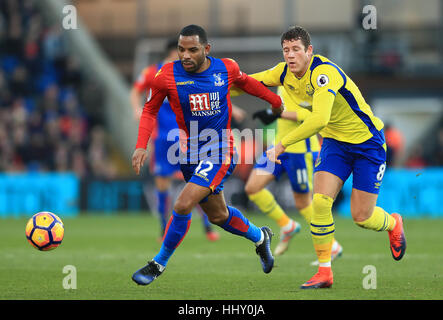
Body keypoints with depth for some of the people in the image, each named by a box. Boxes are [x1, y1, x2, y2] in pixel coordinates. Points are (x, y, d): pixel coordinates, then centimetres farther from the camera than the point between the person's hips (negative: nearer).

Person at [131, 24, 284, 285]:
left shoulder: (226, 68, -9)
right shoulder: (167, 75, -11)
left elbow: (244, 81, 15)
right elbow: (150, 110, 3)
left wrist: (274, 100, 29)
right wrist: (141, 146, -10)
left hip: (220, 153, -3)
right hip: (190, 154, 3)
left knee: (183, 206, -18)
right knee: (218, 215, 16)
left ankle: (159, 264, 0)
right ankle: (260, 237, 46)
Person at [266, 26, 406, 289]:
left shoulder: (323, 72, -31)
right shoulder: (288, 73, -5)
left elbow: (319, 120, -42)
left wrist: (281, 145, -40)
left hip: (367, 141, -6)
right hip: (334, 141, 6)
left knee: (362, 217, -2)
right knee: (320, 201, -15)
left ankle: (393, 224, 35)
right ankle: (324, 272, -6)